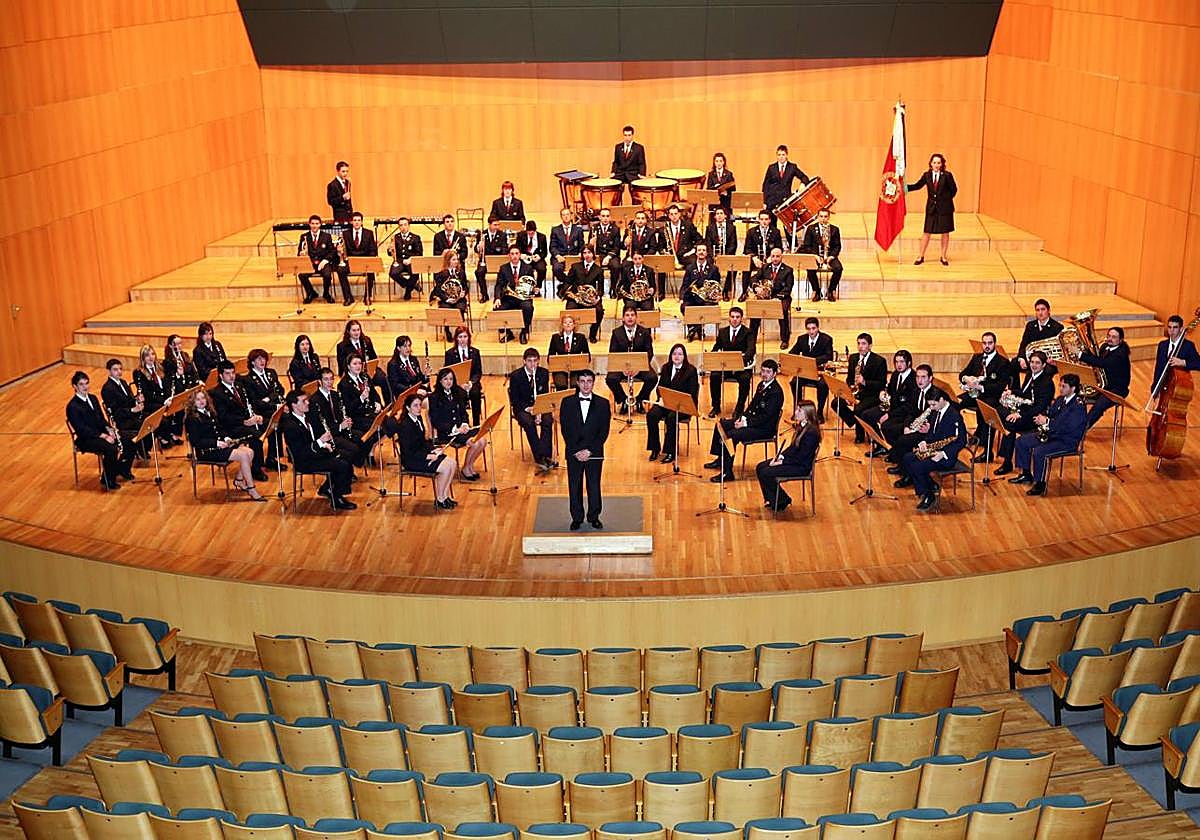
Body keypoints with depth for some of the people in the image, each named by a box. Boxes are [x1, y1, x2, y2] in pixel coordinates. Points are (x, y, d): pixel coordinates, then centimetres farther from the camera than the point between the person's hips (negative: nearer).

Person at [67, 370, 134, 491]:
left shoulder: (93, 399, 12)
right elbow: (81, 429, -19)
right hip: (86, 440, -8)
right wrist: (103, 436, -24)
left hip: (101, 432, 8)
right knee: (111, 449, -33)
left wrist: (108, 428, -6)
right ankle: (107, 480, -16)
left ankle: (124, 470, 12)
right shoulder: (72, 406, -14)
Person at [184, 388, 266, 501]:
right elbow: (195, 442, -16)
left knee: (250, 452, -12)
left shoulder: (209, 413, 15)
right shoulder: (192, 419, -10)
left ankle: (239, 480, 4)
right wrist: (216, 443, -22)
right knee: (243, 455, -23)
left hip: (219, 444, 8)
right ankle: (252, 490, -19)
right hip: (206, 451, -8)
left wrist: (225, 438, 3)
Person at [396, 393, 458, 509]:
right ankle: (439, 500, -4)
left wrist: (434, 449, 1)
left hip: (422, 454, 9)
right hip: (412, 460, -9)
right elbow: (408, 452, -22)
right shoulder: (405, 425, -21)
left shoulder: (418, 419, 7)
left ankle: (445, 496, 2)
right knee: (445, 468, -19)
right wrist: (428, 456, -22)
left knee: (451, 463, -6)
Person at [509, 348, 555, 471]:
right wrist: (528, 408, -25)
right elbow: (514, 400, -8)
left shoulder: (544, 373, 0)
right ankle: (540, 457, -31)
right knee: (529, 423, -33)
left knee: (548, 421, -29)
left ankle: (545, 456, -32)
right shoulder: (515, 376, -9)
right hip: (522, 408, -2)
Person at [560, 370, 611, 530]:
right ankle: (577, 518, 17)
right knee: (574, 486, 6)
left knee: (594, 485, 5)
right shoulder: (567, 402, 2)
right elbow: (565, 430, -1)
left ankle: (594, 517, 19)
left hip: (594, 453, -1)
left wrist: (589, 451, -11)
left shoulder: (603, 404, 1)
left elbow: (604, 431, -3)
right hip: (573, 452, 1)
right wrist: (575, 451, -10)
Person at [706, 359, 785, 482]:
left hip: (764, 428, -10)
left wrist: (745, 423, -23)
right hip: (752, 419, 10)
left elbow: (766, 417, -24)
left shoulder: (776, 391, -20)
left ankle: (727, 472, -18)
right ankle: (720, 459, 25)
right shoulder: (762, 384, 9)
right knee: (721, 424, 13)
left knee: (730, 435, -25)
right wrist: (743, 417, 0)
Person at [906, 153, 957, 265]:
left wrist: (946, 199, -1)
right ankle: (921, 256, 13)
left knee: (945, 232, 8)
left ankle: (943, 257, 20)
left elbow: (954, 189, 0)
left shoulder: (947, 175, -8)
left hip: (944, 208, -2)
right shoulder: (927, 175, 0)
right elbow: (917, 186, 6)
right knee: (927, 232, 4)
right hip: (931, 208, 2)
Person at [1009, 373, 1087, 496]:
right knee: (1021, 441, 6)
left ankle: (1040, 484, -14)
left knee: (1038, 452, -31)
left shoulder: (1079, 406, -20)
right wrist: (1042, 417, -5)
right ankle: (1026, 474, 18)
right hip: (1052, 434, 10)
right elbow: (1049, 413, 19)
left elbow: (1068, 427, -29)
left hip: (1067, 441, -10)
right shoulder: (1061, 399, 7)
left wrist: (1047, 421, -29)